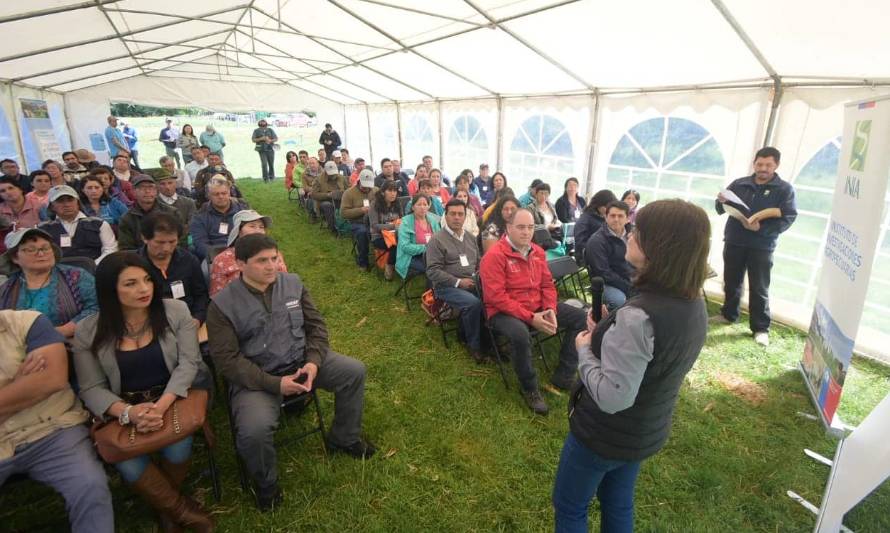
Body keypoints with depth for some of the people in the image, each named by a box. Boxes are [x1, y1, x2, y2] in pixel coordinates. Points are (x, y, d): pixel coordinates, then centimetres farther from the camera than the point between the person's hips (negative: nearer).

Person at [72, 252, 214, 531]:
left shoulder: (176, 311, -5)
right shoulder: (88, 331, -3)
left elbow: (188, 363, -9)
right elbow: (92, 389, -4)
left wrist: (161, 406, -25)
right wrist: (128, 412, -25)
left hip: (174, 398, 0)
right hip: (121, 409, 1)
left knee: (177, 450, -27)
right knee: (127, 465, -26)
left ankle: (166, 505, 8)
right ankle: (182, 509, 0)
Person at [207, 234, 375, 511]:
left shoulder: (292, 283, 0)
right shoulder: (223, 304, -11)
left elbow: (315, 325, 3)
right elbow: (228, 360, -14)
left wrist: (314, 362, -14)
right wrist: (274, 384, -22)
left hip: (302, 361, 4)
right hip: (256, 378, -4)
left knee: (354, 371, -10)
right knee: (254, 431, -29)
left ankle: (343, 438, 15)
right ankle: (266, 484, 7)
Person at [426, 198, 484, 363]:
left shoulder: (470, 237, 16)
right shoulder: (437, 240, -5)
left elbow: (479, 262, 24)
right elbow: (432, 271, -11)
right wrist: (458, 282, -17)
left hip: (472, 283, 6)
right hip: (447, 286, -5)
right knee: (473, 303, -33)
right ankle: (474, 344, -10)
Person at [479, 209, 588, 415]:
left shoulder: (538, 252, 7)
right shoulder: (494, 256, -17)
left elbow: (548, 284, 12)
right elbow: (496, 297, -22)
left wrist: (550, 310, -8)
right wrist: (530, 318, -24)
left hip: (538, 308, 7)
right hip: (505, 312, -7)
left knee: (581, 317, 0)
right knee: (520, 334, -40)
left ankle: (563, 375, 7)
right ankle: (529, 388, -13)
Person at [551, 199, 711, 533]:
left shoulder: (638, 317, -35)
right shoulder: (695, 307, -6)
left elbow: (612, 397, -33)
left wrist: (584, 349, -18)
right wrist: (607, 337, -1)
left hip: (605, 435, -7)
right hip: (646, 432, 8)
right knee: (618, 504, 29)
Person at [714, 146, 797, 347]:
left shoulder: (784, 189, 0)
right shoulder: (739, 184, 8)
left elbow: (788, 218, -9)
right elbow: (721, 210, 11)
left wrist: (761, 228, -24)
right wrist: (721, 201, -14)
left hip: (761, 246, -3)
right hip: (734, 242, 3)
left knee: (759, 288, 0)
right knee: (731, 282, 12)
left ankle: (761, 328, 8)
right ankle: (728, 314, 28)